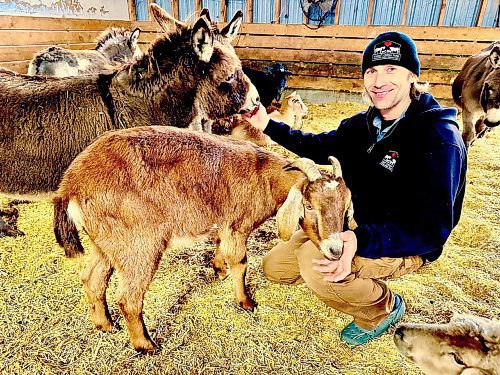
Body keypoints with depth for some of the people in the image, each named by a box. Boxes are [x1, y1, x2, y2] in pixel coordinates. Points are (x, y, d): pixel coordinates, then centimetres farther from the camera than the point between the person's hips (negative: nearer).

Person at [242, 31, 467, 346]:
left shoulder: (439, 137, -22)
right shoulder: (364, 124, 1)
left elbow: (433, 226, -28)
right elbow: (320, 147, 16)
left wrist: (361, 241, -44)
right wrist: (268, 126, 7)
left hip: (408, 245, -6)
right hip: (359, 226, 7)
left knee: (314, 260, -32)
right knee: (276, 265, 3)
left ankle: (384, 308, -2)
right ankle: (359, 277, 18)